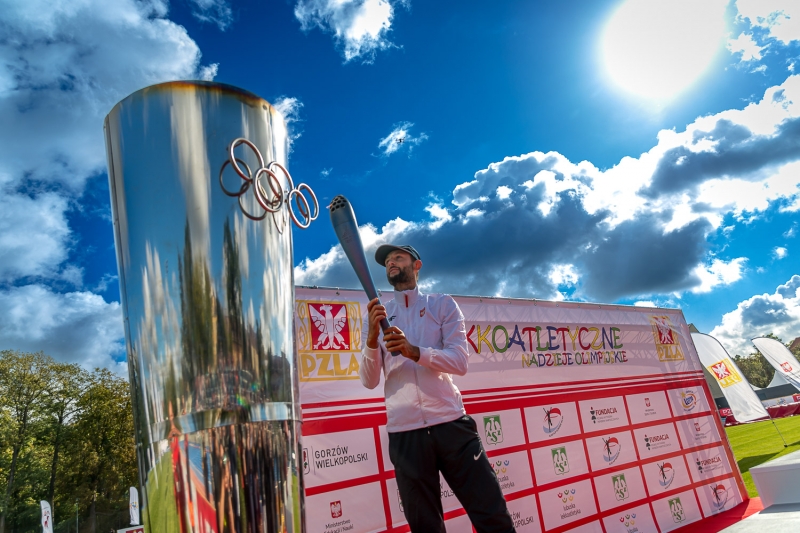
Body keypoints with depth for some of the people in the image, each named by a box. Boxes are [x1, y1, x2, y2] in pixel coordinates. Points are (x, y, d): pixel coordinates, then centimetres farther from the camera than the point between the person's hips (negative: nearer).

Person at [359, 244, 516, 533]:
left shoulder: (442, 304, 6)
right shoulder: (378, 314, 9)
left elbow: (459, 362, -7)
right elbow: (369, 381, 1)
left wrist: (414, 351, -24)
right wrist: (372, 338, -17)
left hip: (451, 423, -1)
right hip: (404, 432, 1)